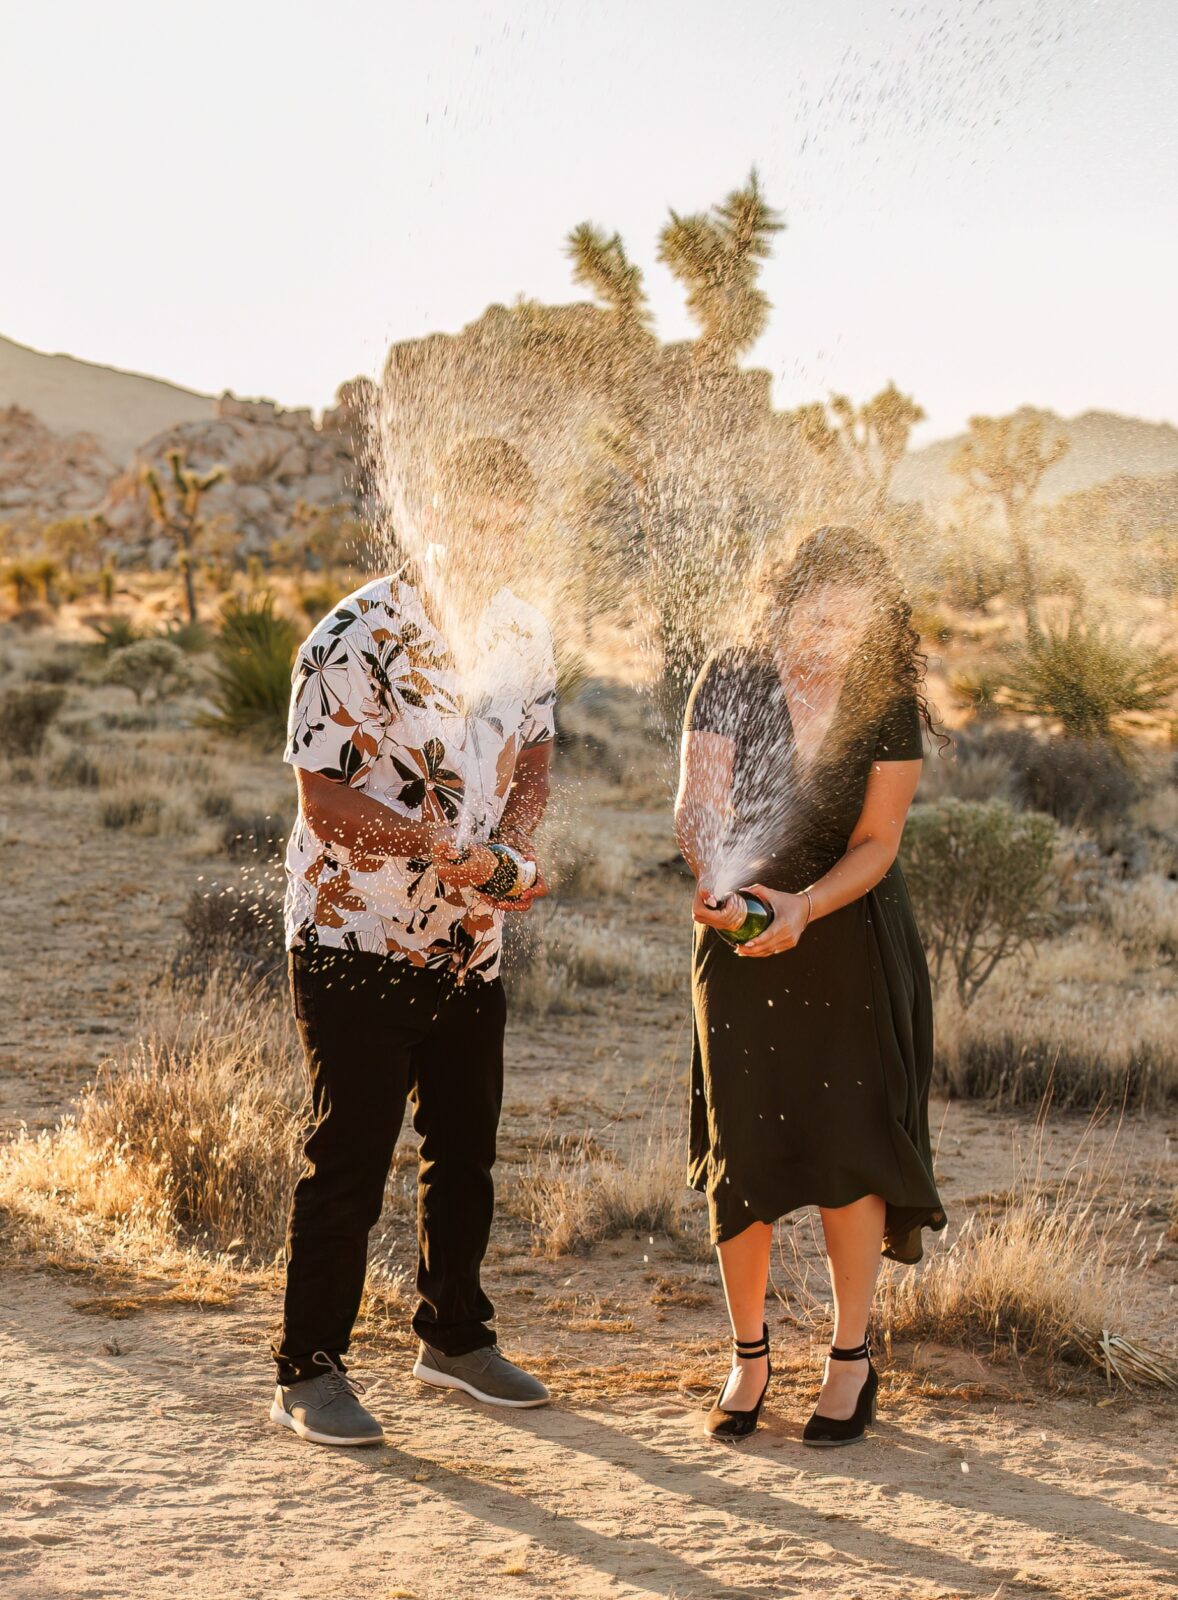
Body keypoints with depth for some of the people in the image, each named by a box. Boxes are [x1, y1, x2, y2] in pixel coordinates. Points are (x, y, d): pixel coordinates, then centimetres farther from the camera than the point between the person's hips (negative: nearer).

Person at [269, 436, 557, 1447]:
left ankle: (455, 1336, 34)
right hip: (356, 938, -6)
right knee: (348, 1160, -3)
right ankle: (308, 1373, 8)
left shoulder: (526, 634, 3)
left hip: (472, 944, 7)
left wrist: (514, 850, -7)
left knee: (466, 1151, 16)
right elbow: (323, 795, -19)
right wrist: (444, 853, -29)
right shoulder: (359, 636, -17)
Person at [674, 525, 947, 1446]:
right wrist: (718, 881, -40)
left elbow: (877, 843, -10)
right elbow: (699, 805, -19)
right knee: (741, 1150, 0)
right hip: (740, 940, 1)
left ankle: (852, 1360, 14)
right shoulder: (732, 680, -10)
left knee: (849, 1144, -3)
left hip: (853, 941, 0)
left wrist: (803, 905, -28)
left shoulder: (888, 705, -10)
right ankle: (750, 1355, 17)